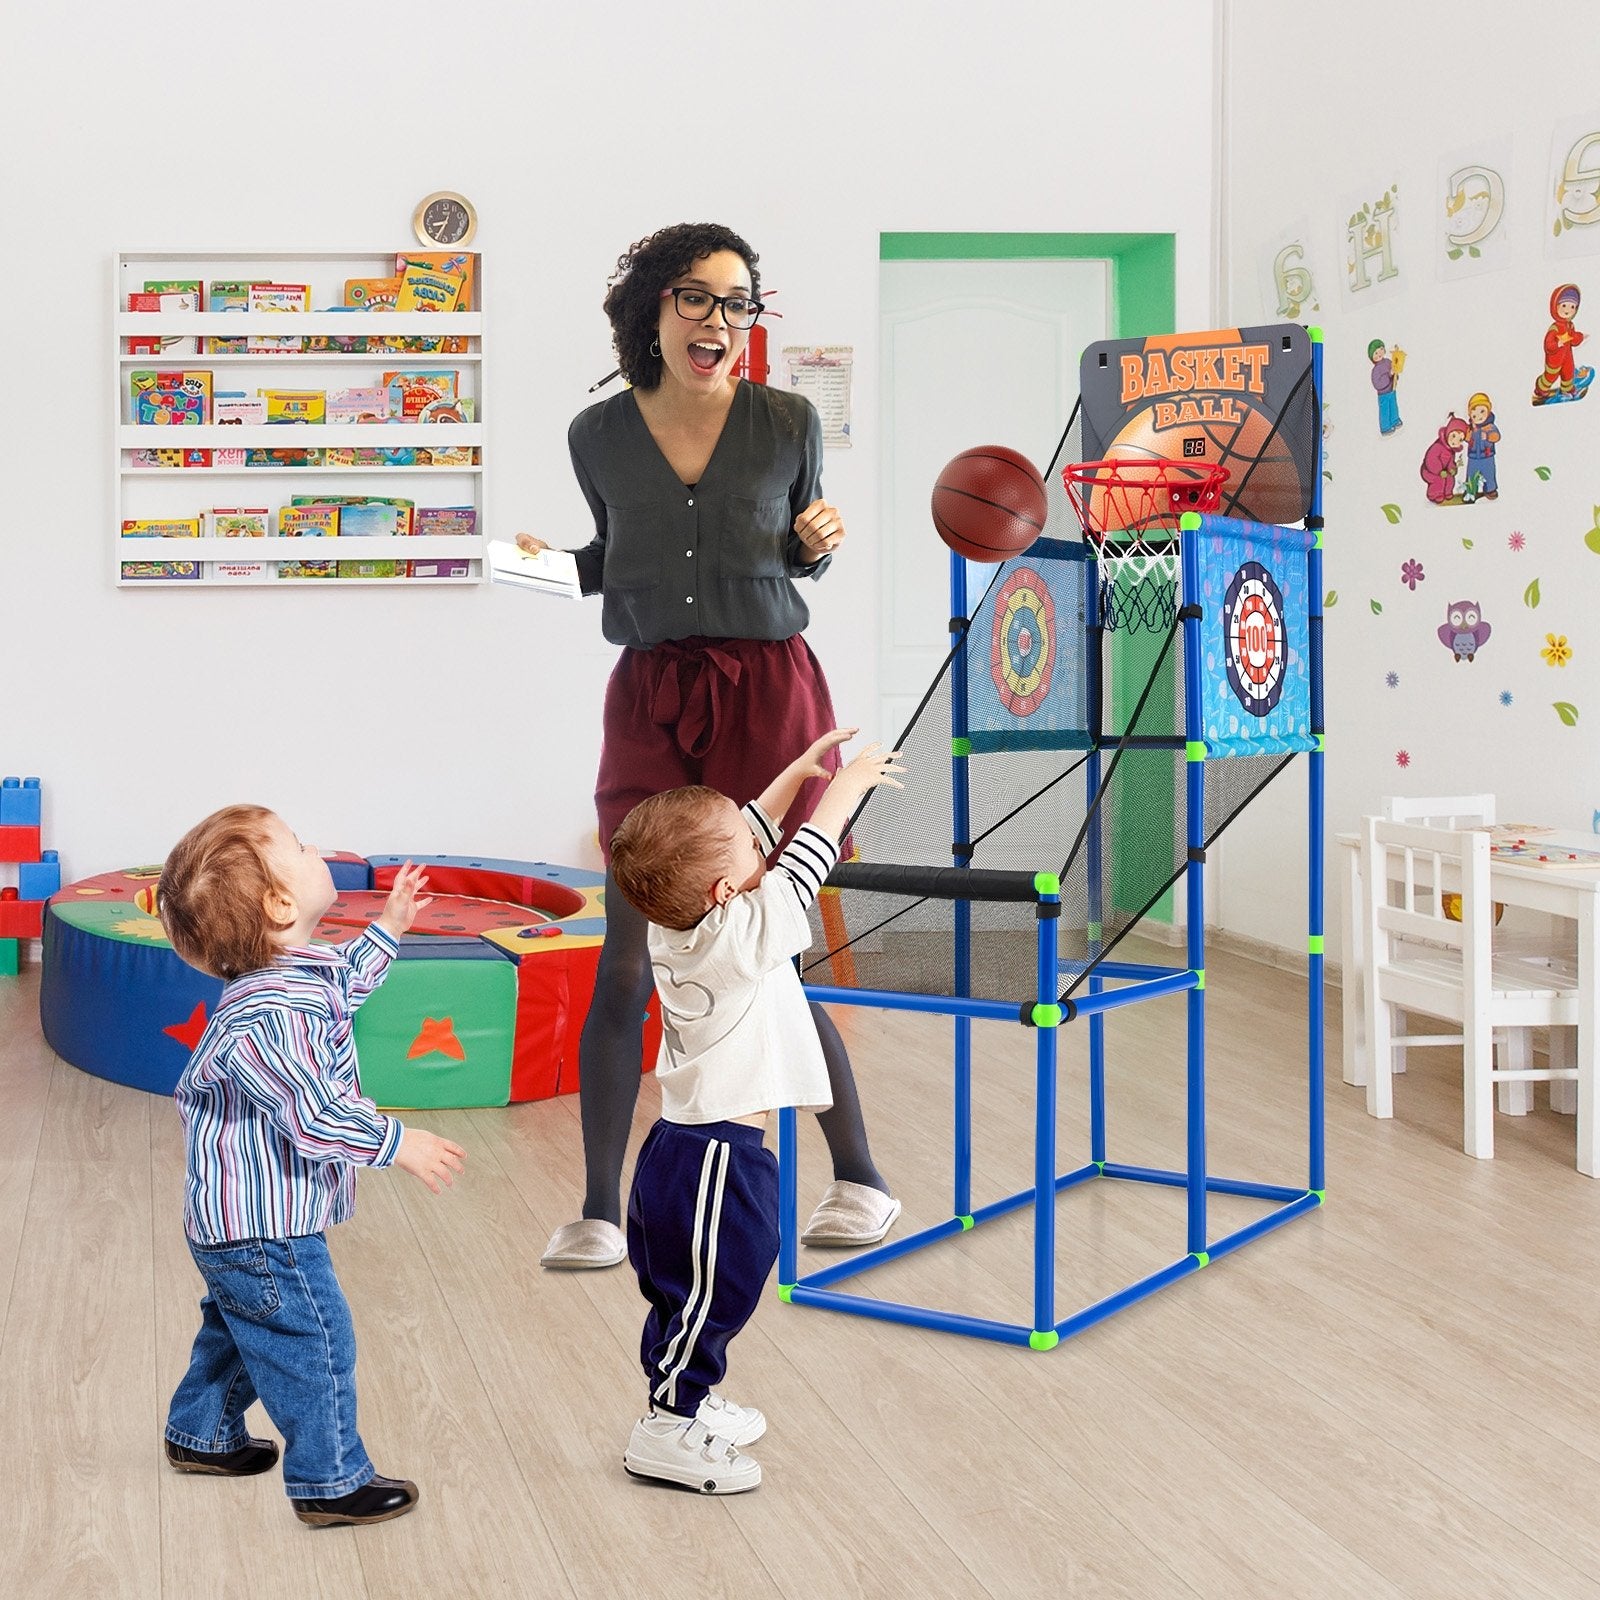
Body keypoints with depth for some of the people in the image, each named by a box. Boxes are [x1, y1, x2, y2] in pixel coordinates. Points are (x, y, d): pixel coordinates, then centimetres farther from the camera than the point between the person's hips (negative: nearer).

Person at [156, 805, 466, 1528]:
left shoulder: (297, 972, 1)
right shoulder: (269, 1017, -33)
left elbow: (341, 980, 25)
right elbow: (316, 1116, -33)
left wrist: (388, 927, 29)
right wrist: (400, 1144, -23)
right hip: (265, 1231, -11)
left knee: (237, 1331, 28)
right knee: (314, 1345, 3)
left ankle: (202, 1434, 46)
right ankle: (331, 1481, 16)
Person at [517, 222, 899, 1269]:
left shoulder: (787, 422, 1)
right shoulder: (601, 435, 4)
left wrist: (820, 542, -8)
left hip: (768, 693, -1)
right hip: (650, 701, 2)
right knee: (627, 962, -3)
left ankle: (860, 1177, 21)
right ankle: (601, 1209, 11)